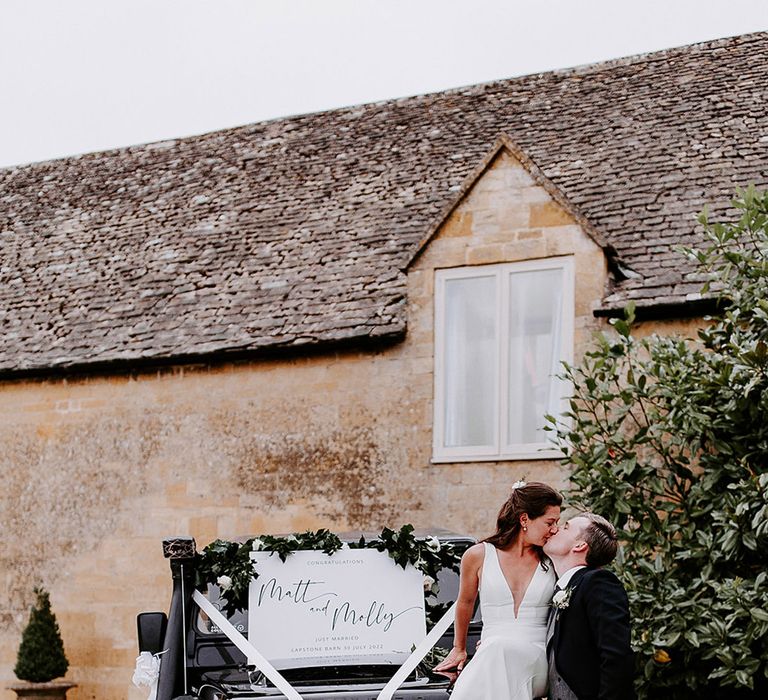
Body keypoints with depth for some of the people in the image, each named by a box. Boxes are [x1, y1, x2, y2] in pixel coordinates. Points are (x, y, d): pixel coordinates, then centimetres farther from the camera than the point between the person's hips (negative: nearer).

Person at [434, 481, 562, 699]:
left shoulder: (552, 561, 9)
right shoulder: (478, 556, 5)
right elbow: (465, 602, 23)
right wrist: (459, 649, 33)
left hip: (537, 660, 0)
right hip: (491, 656, 0)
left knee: (500, 649, -35)